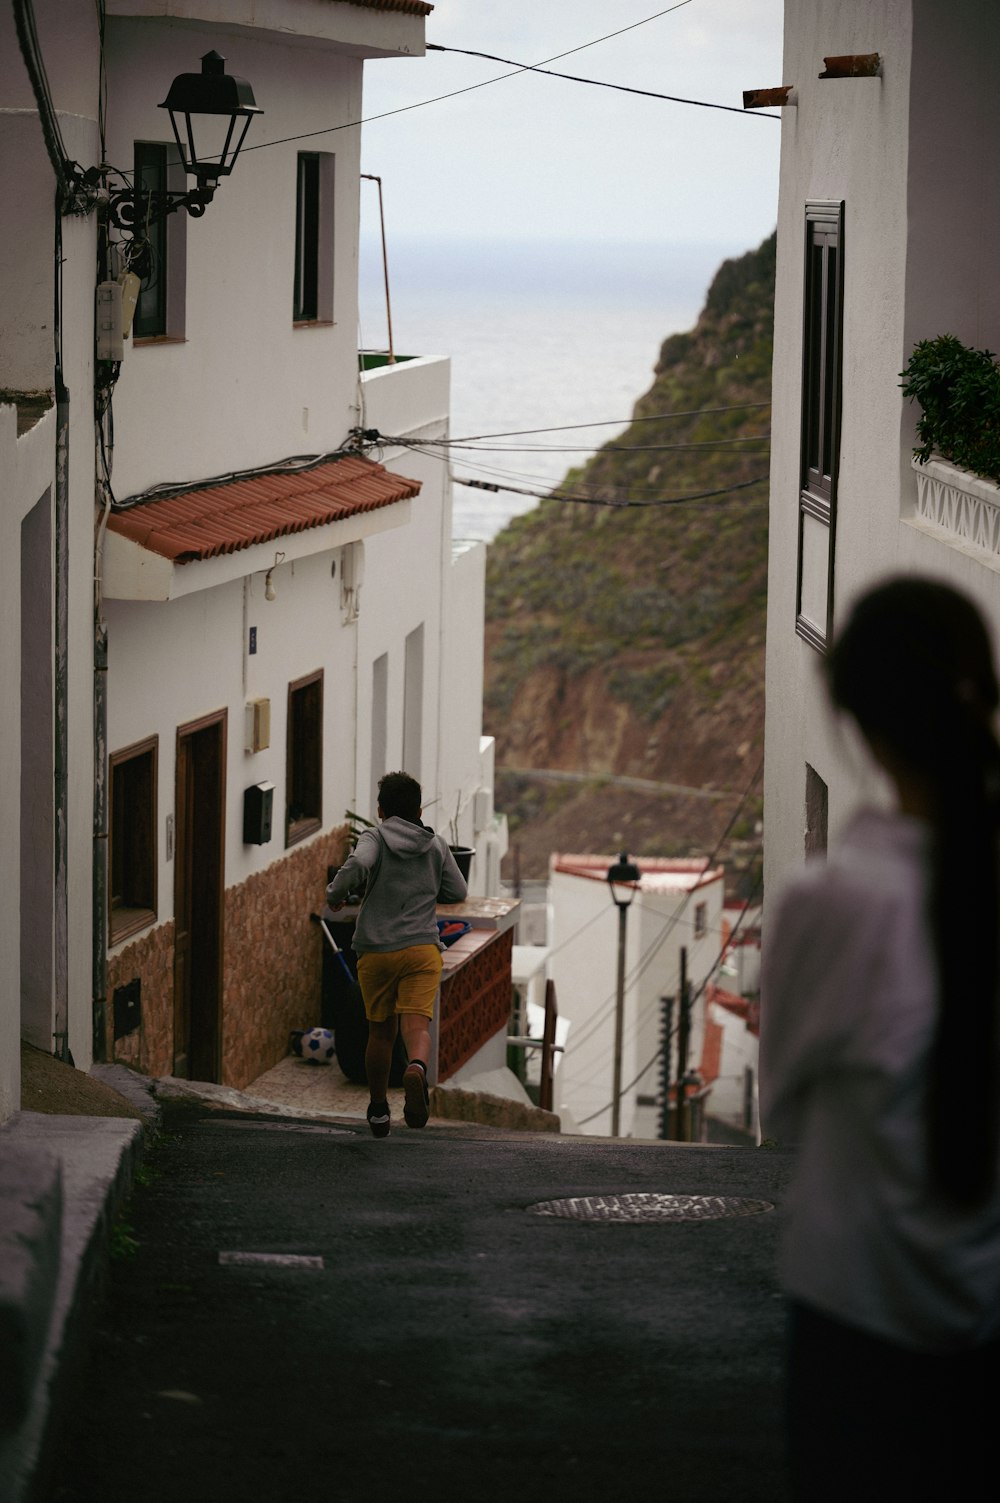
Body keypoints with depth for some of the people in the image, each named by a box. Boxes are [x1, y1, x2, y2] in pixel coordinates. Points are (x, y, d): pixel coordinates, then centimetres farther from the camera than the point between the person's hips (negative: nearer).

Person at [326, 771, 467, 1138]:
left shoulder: (374, 839, 0)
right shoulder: (436, 845, 10)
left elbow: (357, 866, -20)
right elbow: (458, 893, 13)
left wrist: (334, 894, -4)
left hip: (375, 949, 0)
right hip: (422, 947, 0)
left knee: (380, 1030, 13)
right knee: (417, 1022, -13)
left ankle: (378, 1109, 24)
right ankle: (417, 1067, -46)